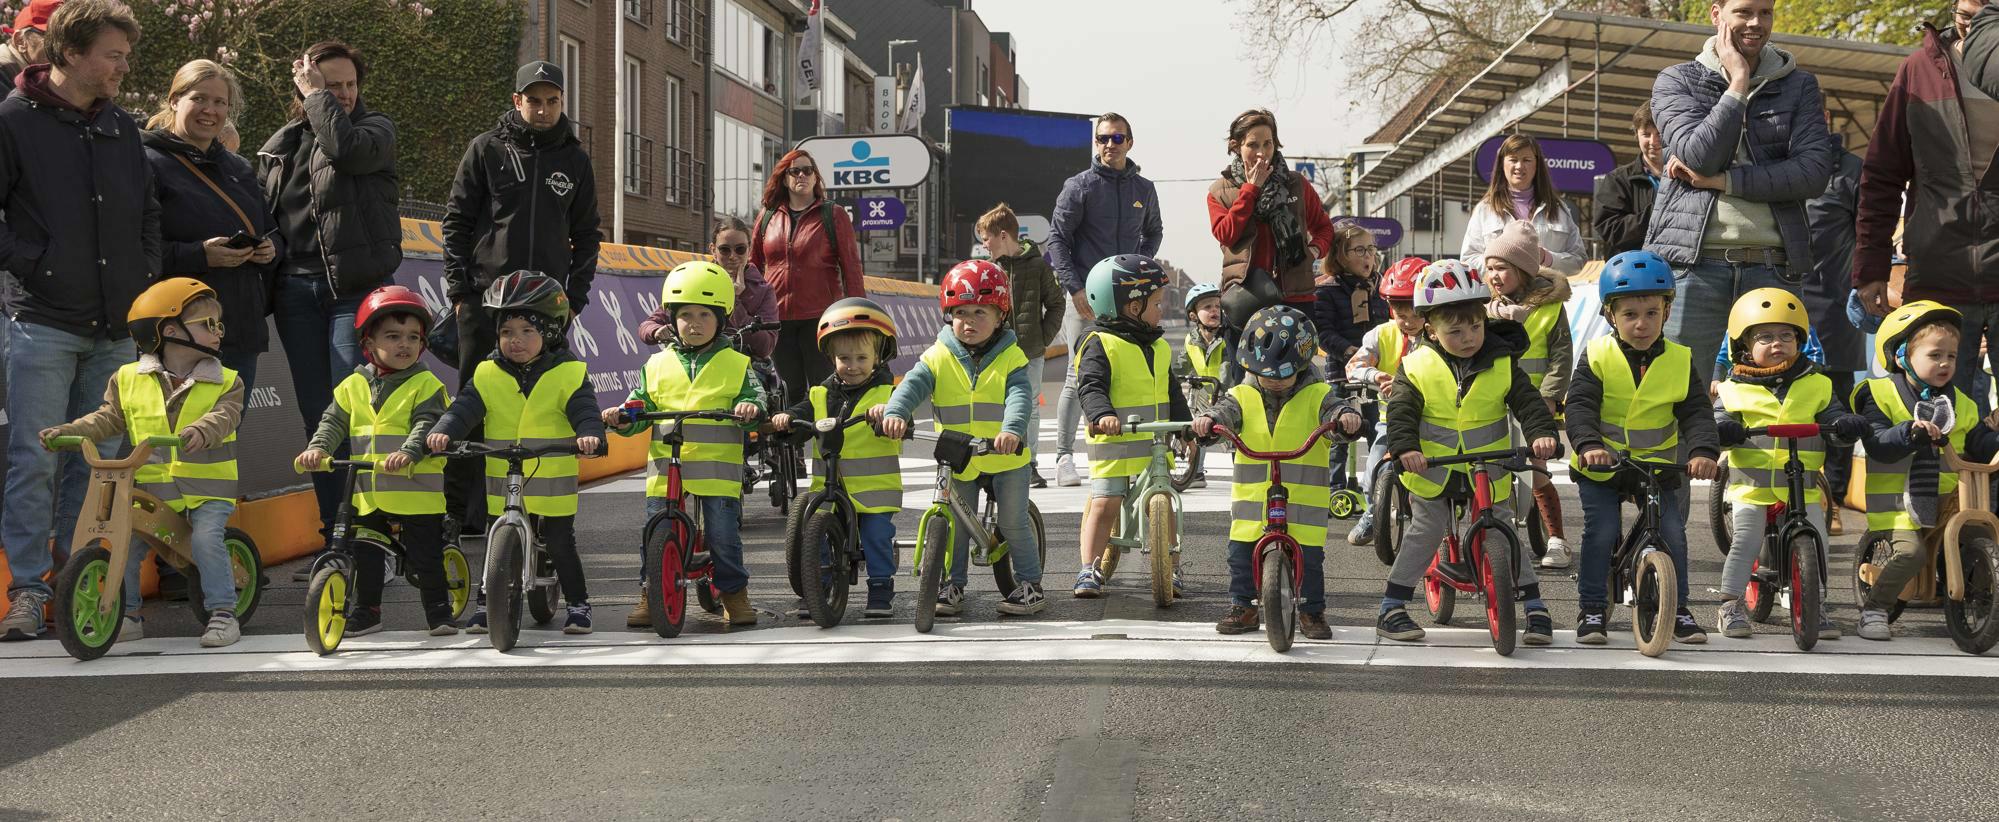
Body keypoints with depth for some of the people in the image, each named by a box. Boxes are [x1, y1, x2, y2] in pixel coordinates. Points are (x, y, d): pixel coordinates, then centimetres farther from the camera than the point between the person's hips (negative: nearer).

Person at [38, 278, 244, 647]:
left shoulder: (225, 382, 1)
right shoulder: (129, 380, 7)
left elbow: (223, 417, -16)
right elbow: (108, 419, 6)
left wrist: (200, 431, -39)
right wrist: (67, 431, -11)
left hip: (208, 490, -2)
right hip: (151, 487, 2)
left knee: (206, 537, -25)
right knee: (127, 540, -13)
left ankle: (223, 612, -12)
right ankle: (126, 614, 5)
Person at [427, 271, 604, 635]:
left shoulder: (568, 374, -4)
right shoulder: (487, 375, 2)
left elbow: (584, 411, -14)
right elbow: (464, 408, -8)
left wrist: (589, 435, -35)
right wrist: (443, 431, -27)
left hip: (554, 487, -2)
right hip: (502, 486, 2)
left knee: (561, 547, 6)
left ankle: (578, 604, 19)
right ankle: (486, 605, 22)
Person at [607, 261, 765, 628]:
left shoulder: (735, 364, 7)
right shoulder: (657, 365, 11)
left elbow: (754, 395, 3)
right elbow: (641, 406, 12)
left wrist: (750, 406, -20)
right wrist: (622, 416, -8)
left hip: (718, 468, -2)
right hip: (665, 468, 2)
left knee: (723, 535, -3)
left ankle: (734, 594, 13)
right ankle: (650, 596, 13)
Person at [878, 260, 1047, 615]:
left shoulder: (1010, 357, -7)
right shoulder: (938, 357, -3)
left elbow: (1019, 396, -21)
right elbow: (913, 385, -16)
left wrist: (1011, 429, -41)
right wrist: (895, 413, -37)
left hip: (1006, 456, -2)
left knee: (1013, 523, 2)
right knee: (954, 525, 7)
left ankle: (1030, 583, 15)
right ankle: (953, 585, 20)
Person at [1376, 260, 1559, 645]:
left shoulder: (1502, 365, -4)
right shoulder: (1417, 368, -7)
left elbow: (1528, 402, -9)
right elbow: (1401, 412, -12)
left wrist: (1541, 433, -28)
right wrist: (1405, 447, -30)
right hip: (1432, 472, -1)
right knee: (1423, 535, 2)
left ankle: (1536, 609, 12)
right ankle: (1391, 609, 10)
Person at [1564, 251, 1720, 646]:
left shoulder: (1680, 361, -4)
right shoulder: (1598, 357, -9)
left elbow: (1697, 412, -8)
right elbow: (1579, 405, -17)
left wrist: (1703, 451, -28)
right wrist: (1589, 445, -36)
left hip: (1658, 466, 2)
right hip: (1601, 466, -2)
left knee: (1672, 533, -6)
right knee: (1601, 532, -12)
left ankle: (1677, 609, 10)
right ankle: (1592, 608, 2)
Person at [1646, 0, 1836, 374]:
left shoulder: (1799, 86, 12)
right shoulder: (1677, 81, 8)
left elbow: (1814, 171, -3)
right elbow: (1699, 156, -9)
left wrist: (1722, 180, -8)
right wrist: (1738, 84, -7)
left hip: (1771, 267, 1)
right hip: (1693, 262, -1)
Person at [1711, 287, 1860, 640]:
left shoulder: (1816, 385, 9)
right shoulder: (1735, 389, 5)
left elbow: (1833, 416, 7)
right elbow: (1719, 420, -1)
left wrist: (1846, 425, -16)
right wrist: (1722, 428, -25)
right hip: (1751, 485, -2)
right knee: (1746, 540, -12)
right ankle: (1730, 604, 0)